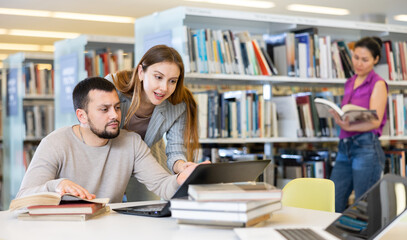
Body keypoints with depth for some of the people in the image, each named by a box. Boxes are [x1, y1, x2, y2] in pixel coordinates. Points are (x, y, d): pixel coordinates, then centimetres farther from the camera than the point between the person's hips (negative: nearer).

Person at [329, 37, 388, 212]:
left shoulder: (378, 84, -3)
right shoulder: (350, 83, 16)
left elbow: (375, 121, -13)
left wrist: (349, 126, -30)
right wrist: (338, 116, -1)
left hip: (366, 148, -6)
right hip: (345, 147, 7)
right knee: (332, 206, 5)